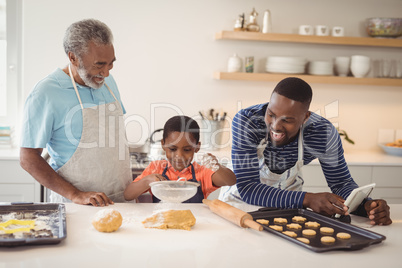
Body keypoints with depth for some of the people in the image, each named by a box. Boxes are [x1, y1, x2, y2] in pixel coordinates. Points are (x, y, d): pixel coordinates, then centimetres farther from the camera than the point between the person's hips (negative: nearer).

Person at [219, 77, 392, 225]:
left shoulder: (324, 133, -21)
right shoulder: (245, 122, -28)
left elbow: (341, 182, -7)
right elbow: (247, 189, -30)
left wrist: (366, 205, -28)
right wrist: (307, 199, -39)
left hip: (287, 204, 3)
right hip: (239, 201, -2)